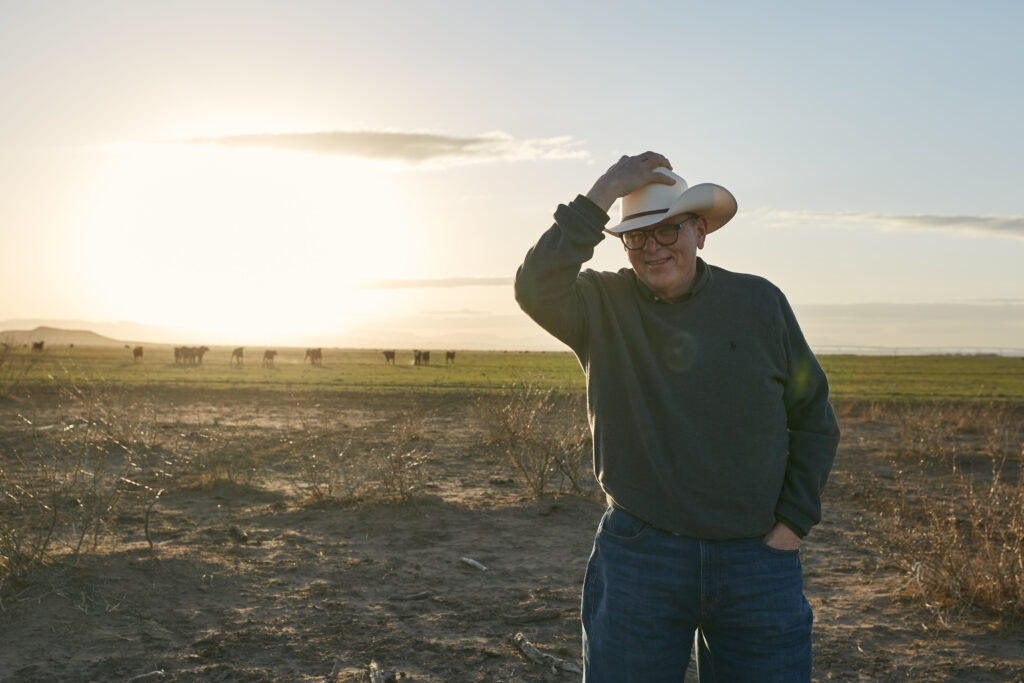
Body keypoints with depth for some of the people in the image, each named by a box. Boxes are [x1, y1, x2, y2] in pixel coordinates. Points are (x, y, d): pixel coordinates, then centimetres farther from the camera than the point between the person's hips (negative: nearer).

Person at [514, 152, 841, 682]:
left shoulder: (759, 302, 4)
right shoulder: (603, 305, 1)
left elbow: (814, 421, 10)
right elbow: (536, 289, -22)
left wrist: (793, 524, 1)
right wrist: (600, 197, -21)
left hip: (755, 559, 1)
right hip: (638, 555, -1)